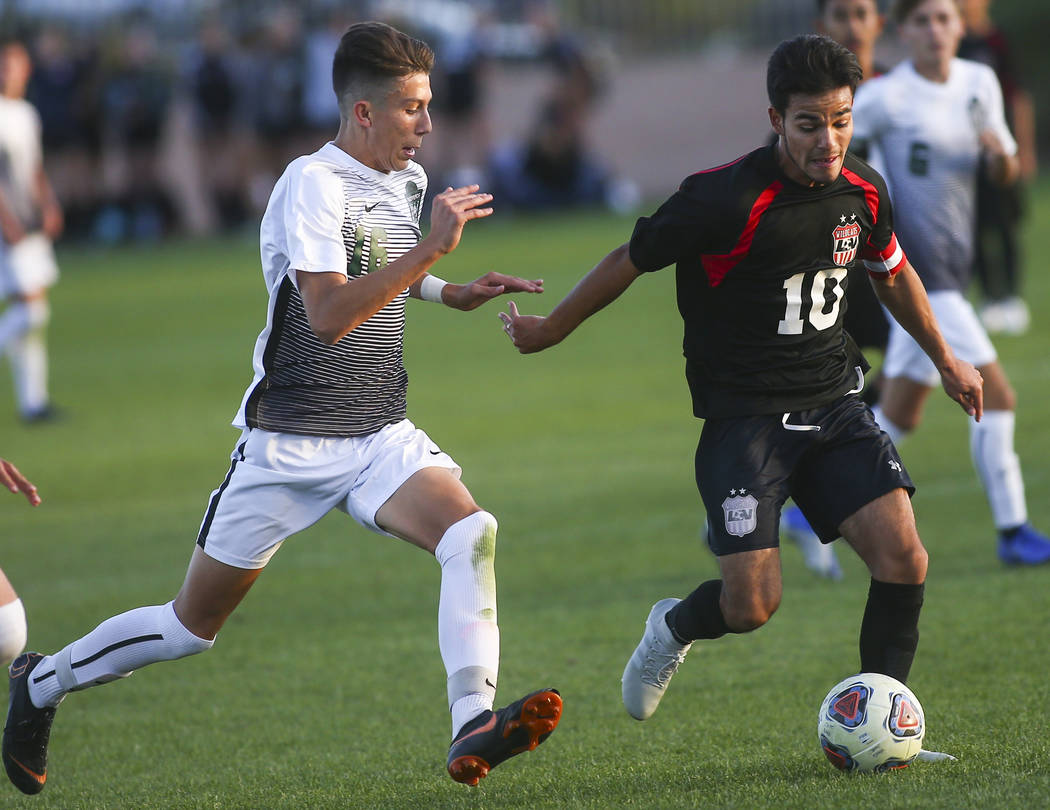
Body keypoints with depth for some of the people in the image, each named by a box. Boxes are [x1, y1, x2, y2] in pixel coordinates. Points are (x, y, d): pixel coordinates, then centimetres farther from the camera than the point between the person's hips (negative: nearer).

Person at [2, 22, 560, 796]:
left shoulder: (408, 181, 8)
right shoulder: (313, 183, -17)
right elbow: (329, 315, -29)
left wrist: (451, 294, 15)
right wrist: (430, 249, -31)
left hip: (381, 439, 6)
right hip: (292, 442, -6)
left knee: (472, 532, -25)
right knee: (194, 625, 5)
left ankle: (473, 728, -33)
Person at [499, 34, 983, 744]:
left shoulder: (863, 191, 0)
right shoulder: (726, 199, -19)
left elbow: (892, 270, 22)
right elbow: (631, 261, -5)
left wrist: (945, 358, 32)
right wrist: (551, 329, 6)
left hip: (835, 405, 5)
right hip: (744, 415, -5)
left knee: (904, 560, -13)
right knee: (752, 605, -12)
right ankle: (675, 627, 24)